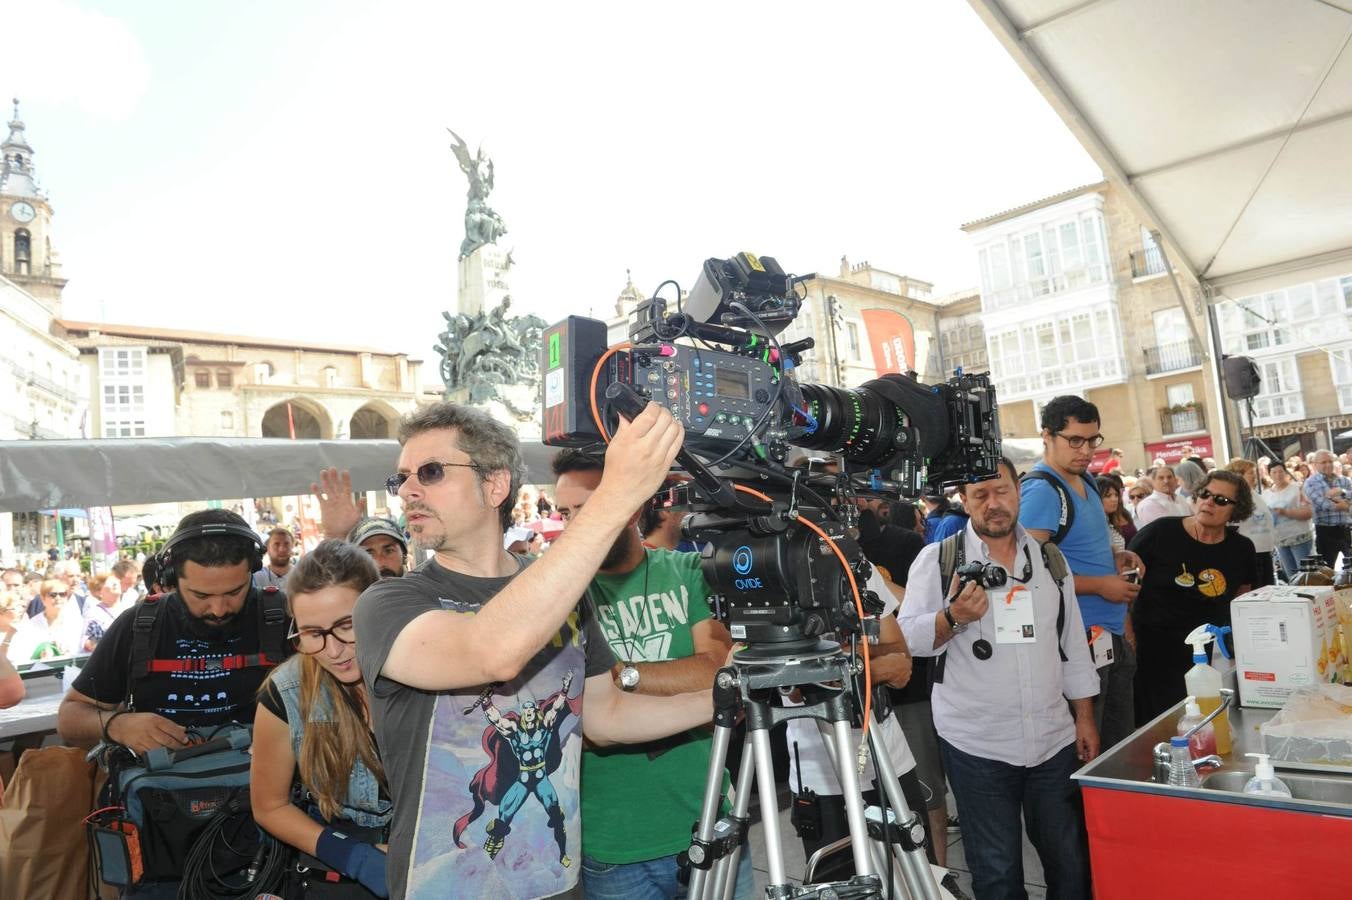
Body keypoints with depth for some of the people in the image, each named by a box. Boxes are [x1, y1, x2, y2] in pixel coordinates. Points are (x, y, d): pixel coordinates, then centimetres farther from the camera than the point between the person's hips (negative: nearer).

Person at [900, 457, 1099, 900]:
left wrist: (1085, 717, 10)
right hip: (977, 747, -3)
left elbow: (1073, 642, 12)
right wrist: (953, 617, -26)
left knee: (1072, 864, 16)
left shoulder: (1047, 556, 8)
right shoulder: (937, 559, -5)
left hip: (1054, 742, 4)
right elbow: (909, 638, -9)